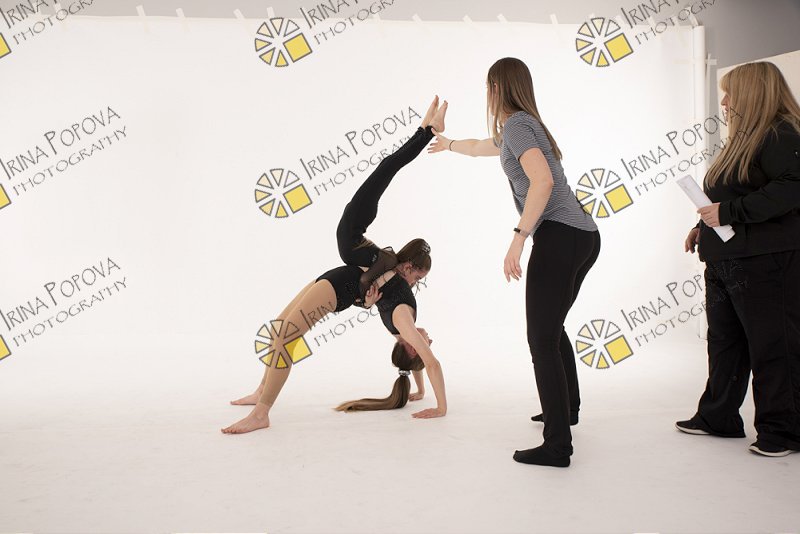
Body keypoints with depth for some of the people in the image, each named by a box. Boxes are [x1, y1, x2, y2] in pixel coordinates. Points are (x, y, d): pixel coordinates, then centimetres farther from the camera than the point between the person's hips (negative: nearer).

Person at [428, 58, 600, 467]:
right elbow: (480, 147, 45)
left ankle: (558, 445, -11)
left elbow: (543, 181, -22)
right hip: (584, 236, 10)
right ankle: (567, 408, 42)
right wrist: (448, 144, 63)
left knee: (542, 339, -10)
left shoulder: (516, 124, -5)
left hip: (559, 237, -10)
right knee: (553, 328, 25)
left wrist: (518, 238, -23)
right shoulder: (523, 125, 24)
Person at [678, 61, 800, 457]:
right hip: (726, 261, 10)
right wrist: (705, 225, 14)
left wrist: (728, 212, -23)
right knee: (724, 341, 15)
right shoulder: (747, 138, 18)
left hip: (766, 262, -10)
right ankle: (718, 417, 27)